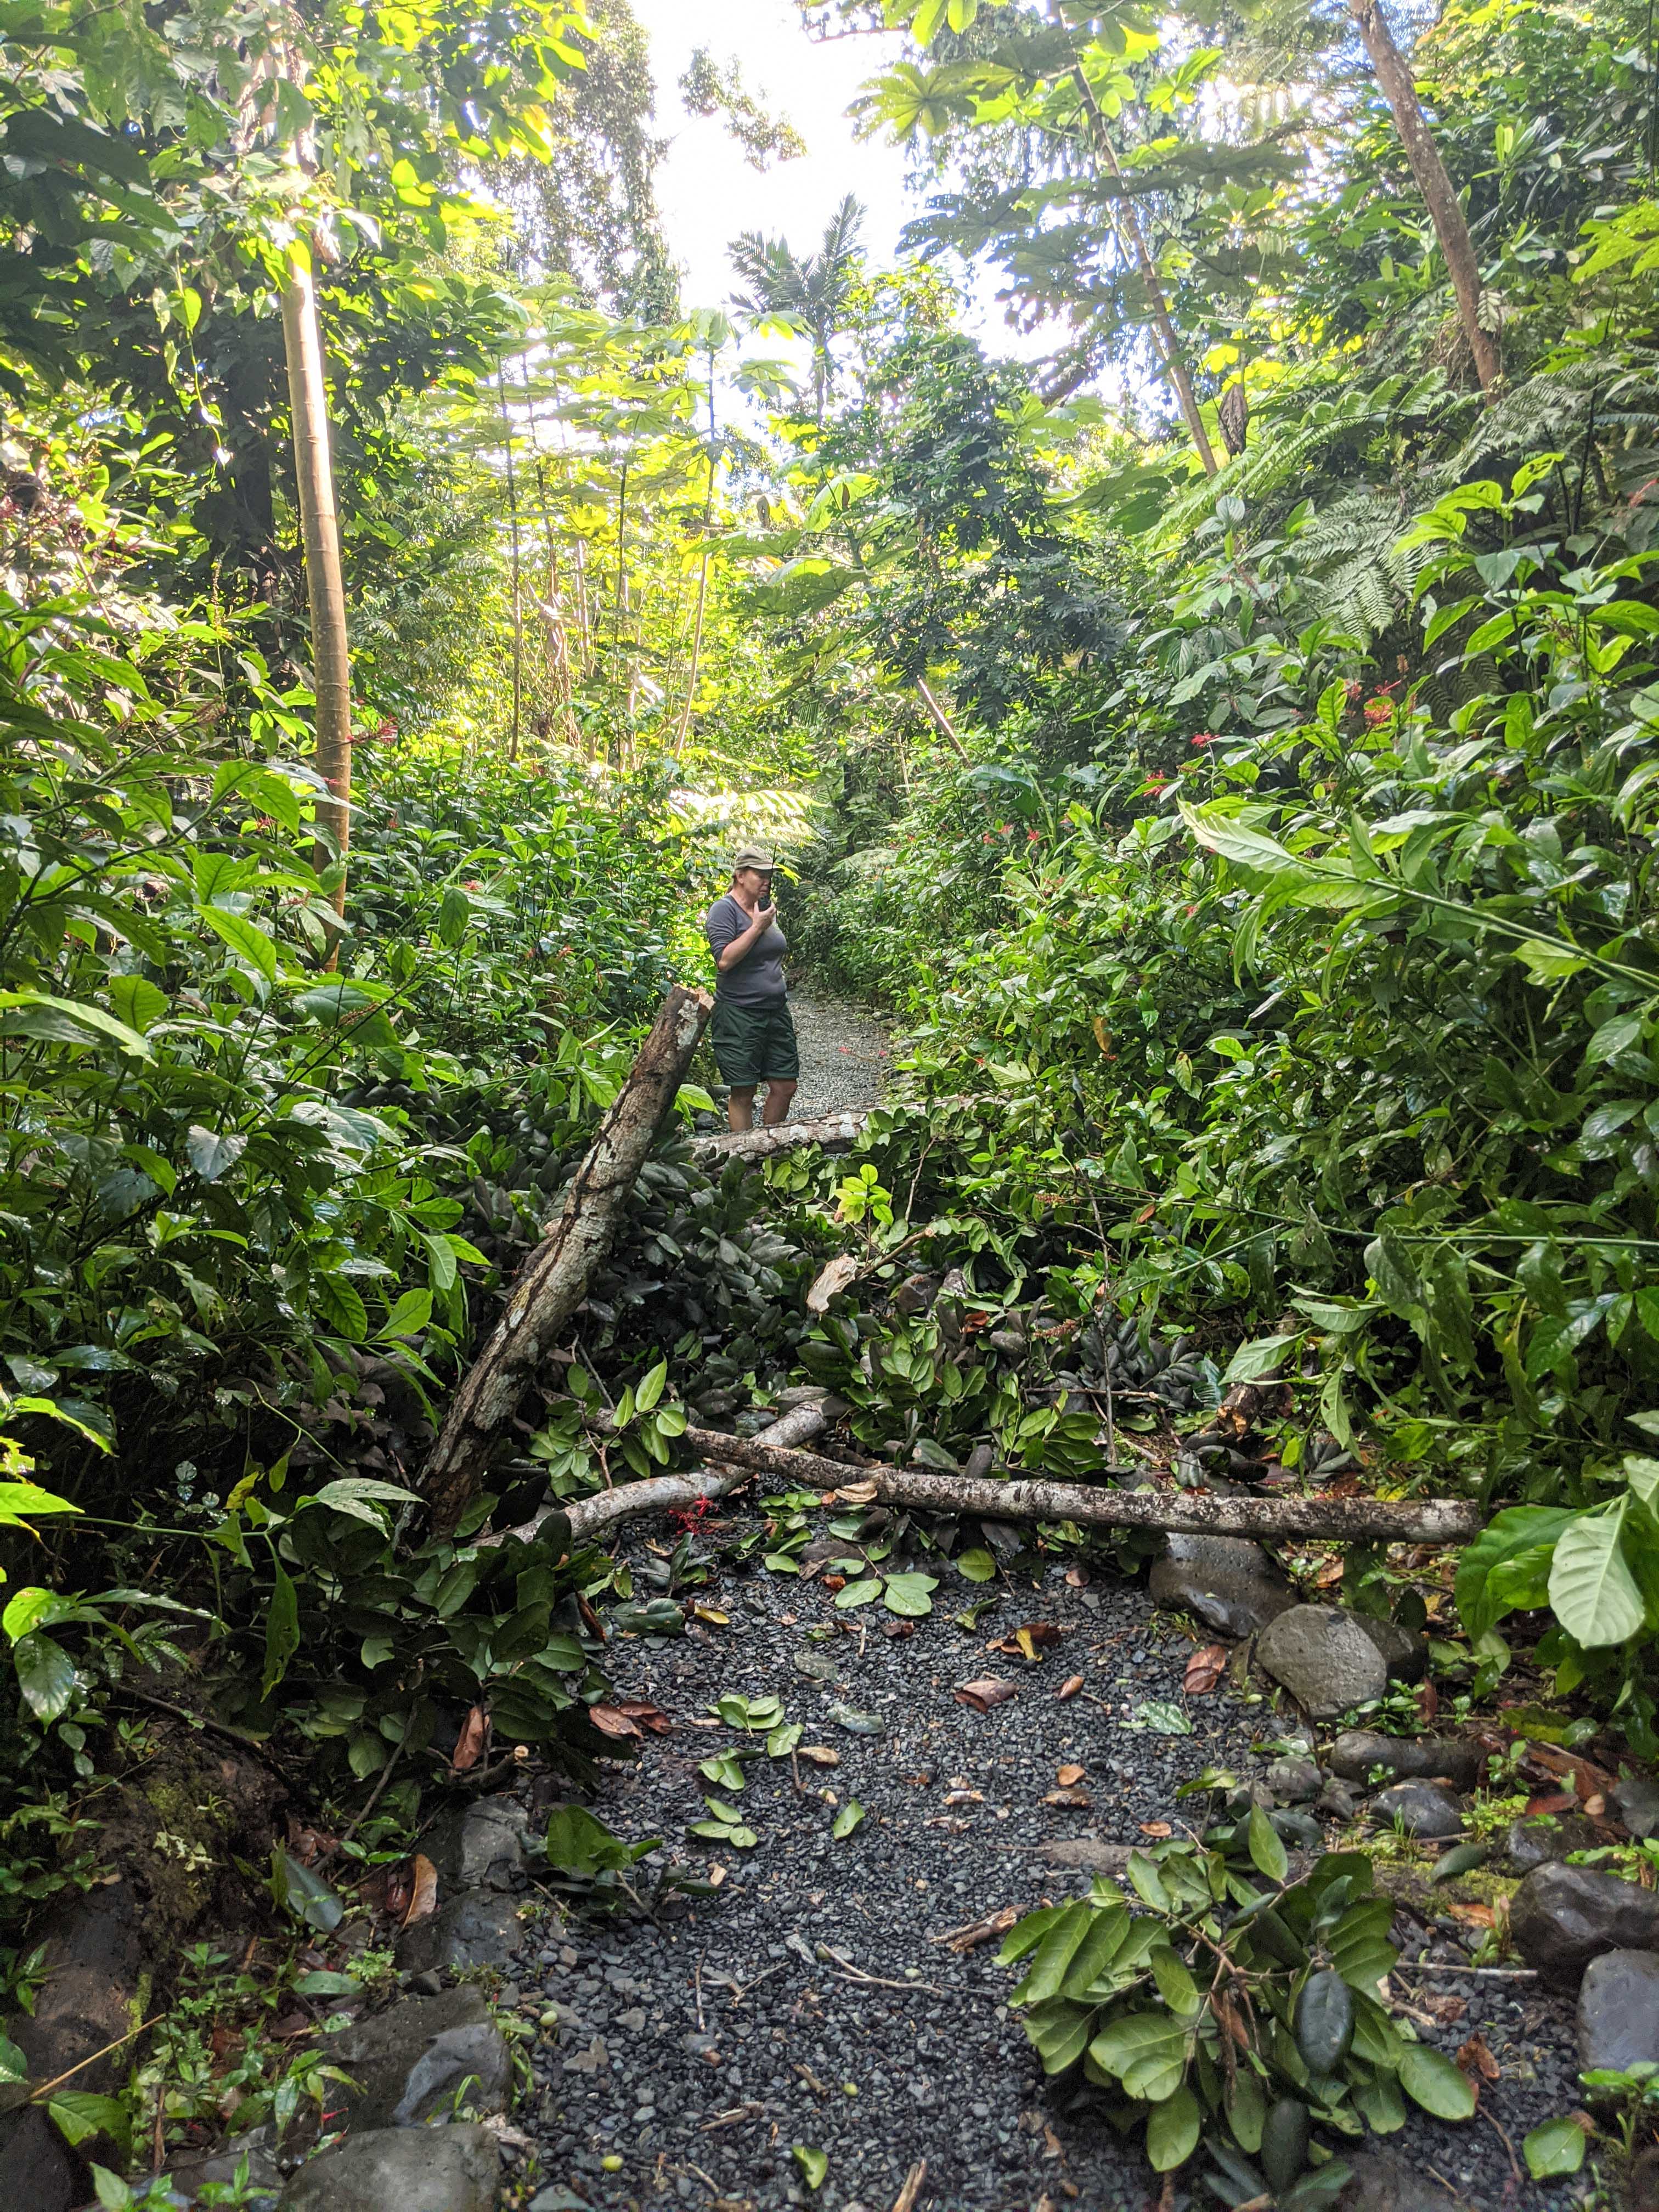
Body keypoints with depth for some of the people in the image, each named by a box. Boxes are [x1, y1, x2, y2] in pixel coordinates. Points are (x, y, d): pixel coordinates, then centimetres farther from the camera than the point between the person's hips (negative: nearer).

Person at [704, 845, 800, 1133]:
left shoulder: (766, 907, 14)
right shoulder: (724, 909, -9)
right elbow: (725, 960, -22)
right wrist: (757, 926, -18)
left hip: (776, 1011, 8)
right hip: (739, 1014, -8)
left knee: (785, 1086, 7)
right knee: (743, 1093, -1)